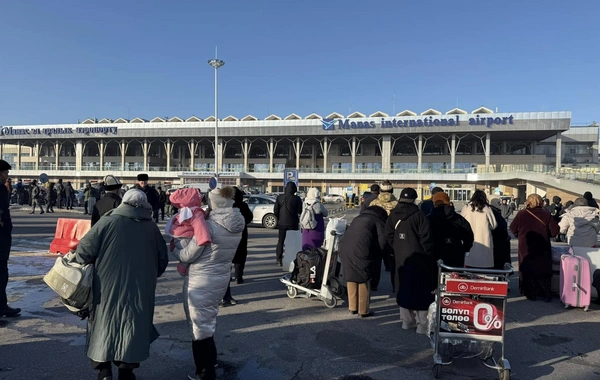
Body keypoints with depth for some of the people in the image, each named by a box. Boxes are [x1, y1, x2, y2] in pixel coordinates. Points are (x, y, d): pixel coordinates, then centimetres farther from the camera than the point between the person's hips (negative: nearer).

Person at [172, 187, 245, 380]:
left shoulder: (209, 225, -23)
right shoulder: (237, 226, -1)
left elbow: (187, 255, -15)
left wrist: (175, 245, 5)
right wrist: (186, 240, 12)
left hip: (201, 282, -8)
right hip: (221, 278, 8)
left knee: (200, 326, 9)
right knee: (208, 322, 26)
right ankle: (211, 360, 43)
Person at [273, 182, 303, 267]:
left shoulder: (280, 197, 0)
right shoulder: (297, 199, -8)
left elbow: (275, 210, 3)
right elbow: (299, 212, -5)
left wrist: (278, 220, 13)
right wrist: (298, 221, 10)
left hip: (282, 223, 3)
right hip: (293, 224, -2)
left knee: (281, 241, 11)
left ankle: (278, 260, 11)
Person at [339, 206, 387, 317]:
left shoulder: (358, 218, 28)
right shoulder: (378, 220, 9)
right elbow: (382, 241, -2)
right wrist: (375, 255, 11)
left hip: (345, 249, 6)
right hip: (361, 252, -6)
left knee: (351, 279, 17)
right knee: (364, 280, 7)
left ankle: (352, 307, 27)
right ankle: (364, 310, 14)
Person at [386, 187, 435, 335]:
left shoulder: (392, 215, 3)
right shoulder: (417, 214, -14)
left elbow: (389, 235, 4)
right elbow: (425, 237, -14)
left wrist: (397, 248, 13)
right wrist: (429, 254, -2)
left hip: (400, 257, 5)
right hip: (418, 257, -5)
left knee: (403, 287, 14)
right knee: (421, 288, 4)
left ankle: (407, 320, 23)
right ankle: (422, 323, 7)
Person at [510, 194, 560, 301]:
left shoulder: (521, 214, -7)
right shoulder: (546, 214, -6)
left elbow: (513, 229, -3)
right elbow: (555, 230, -8)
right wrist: (546, 235, 11)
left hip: (525, 248, -1)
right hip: (542, 248, 1)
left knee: (528, 270, 8)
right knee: (543, 270, 11)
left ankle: (530, 294, 9)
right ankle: (546, 294, 11)